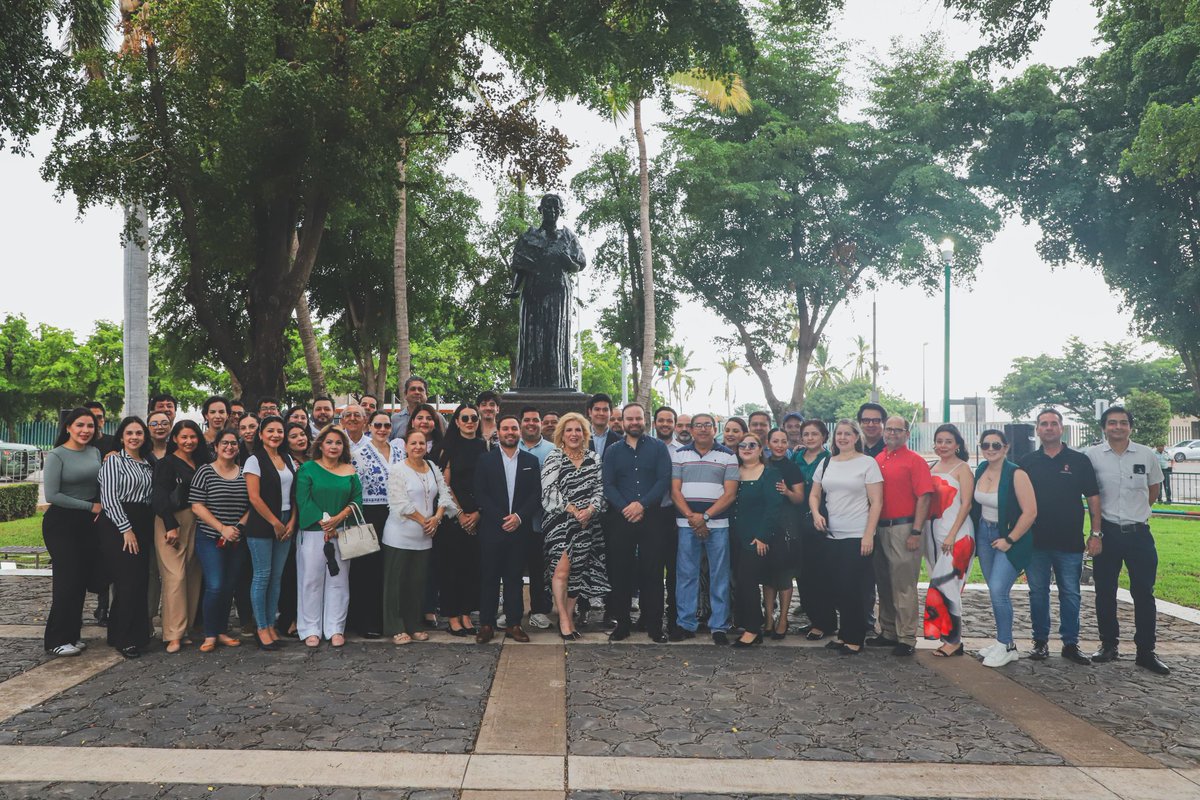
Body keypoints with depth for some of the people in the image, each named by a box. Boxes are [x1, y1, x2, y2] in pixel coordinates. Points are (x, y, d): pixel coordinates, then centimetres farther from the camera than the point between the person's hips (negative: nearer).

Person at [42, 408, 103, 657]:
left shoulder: (95, 452, 8)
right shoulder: (56, 456, -9)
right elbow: (52, 495, -15)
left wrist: (102, 509, -7)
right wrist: (90, 506, -12)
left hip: (88, 524, 5)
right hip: (61, 523, -5)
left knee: (82, 579, 7)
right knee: (68, 578, -5)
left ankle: (72, 634, 18)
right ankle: (56, 640, 6)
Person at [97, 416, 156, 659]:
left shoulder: (147, 465, 17)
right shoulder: (114, 460, -3)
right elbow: (109, 498, -10)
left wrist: (144, 529, 6)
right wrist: (126, 529, -15)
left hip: (143, 525, 6)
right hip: (117, 524, -6)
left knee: (140, 582, 4)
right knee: (128, 581, -10)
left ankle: (137, 634, 13)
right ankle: (121, 638, 0)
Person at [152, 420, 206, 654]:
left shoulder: (201, 463, 16)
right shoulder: (167, 463, -3)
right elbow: (160, 497, -10)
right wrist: (171, 526, -16)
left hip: (195, 523, 6)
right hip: (170, 522, -6)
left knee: (192, 576, 4)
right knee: (175, 576, -11)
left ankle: (186, 628, 12)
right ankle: (174, 635, -9)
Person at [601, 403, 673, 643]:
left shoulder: (658, 448, 6)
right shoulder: (613, 451, 11)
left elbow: (664, 480, -5)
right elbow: (608, 485, 2)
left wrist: (642, 505, -16)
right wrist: (625, 508, -13)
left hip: (651, 518, -1)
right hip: (620, 520, 1)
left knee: (652, 572, 1)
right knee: (620, 571, 4)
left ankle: (654, 625, 9)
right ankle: (622, 623, 13)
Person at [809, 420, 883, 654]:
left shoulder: (868, 463, -3)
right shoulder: (826, 463, 11)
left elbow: (876, 502, -6)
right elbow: (814, 495, 17)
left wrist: (868, 535, -13)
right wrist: (816, 514, -4)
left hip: (857, 537, -5)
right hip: (831, 536, 5)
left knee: (851, 588, -3)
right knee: (836, 587, 8)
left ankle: (855, 639, 10)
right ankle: (843, 634, 22)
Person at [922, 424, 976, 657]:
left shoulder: (962, 468, -4)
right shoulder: (932, 468, 13)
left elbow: (966, 504, -10)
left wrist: (952, 534, -17)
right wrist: (922, 531, 9)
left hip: (956, 533, -6)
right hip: (933, 532, 6)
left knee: (944, 582, -11)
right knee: (940, 583, 8)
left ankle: (953, 639, -3)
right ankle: (948, 636, 15)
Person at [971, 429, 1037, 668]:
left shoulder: (1016, 474, -17)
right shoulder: (981, 471, 4)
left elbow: (1030, 512, -20)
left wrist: (1009, 540, -17)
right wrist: (975, 531, 10)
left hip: (1010, 537, -7)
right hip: (985, 534, 7)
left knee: (998, 590, -13)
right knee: (995, 592, 11)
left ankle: (1005, 646, 1)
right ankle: (1005, 642, 23)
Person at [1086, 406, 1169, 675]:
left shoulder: (1146, 455, 1)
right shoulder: (1092, 455, -3)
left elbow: (1153, 490, 15)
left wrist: (1135, 512, 13)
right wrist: (1095, 533, 0)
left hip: (1139, 533, 1)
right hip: (1107, 532, 0)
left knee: (1144, 594, 3)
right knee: (1105, 593, 8)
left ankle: (1146, 651, 13)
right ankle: (1109, 644, 22)